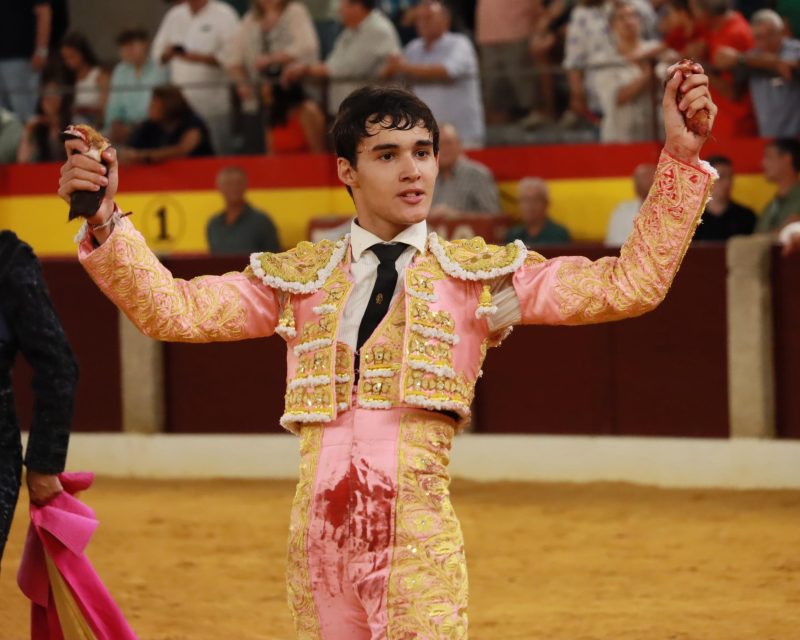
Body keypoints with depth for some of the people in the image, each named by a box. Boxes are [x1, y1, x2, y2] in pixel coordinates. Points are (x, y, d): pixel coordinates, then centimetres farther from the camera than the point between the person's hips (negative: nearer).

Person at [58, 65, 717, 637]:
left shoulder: (480, 275, 10)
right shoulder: (297, 278, 16)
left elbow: (629, 285, 5)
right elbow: (172, 310, 10)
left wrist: (680, 158, -3)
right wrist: (104, 222, -4)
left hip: (419, 540, -2)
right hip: (317, 537, 2)